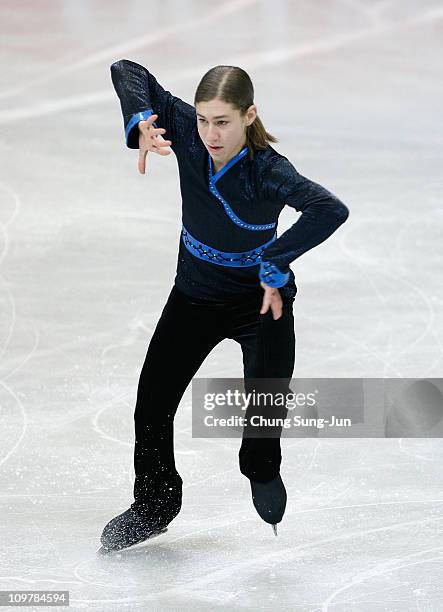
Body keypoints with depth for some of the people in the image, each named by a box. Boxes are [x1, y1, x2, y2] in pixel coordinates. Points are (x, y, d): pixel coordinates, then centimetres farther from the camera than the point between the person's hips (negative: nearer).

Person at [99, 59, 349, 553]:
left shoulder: (268, 170, -31)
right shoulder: (186, 132, -20)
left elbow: (330, 210, -46)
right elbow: (127, 72, -13)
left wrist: (275, 267, -42)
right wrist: (141, 124, -30)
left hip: (261, 300, -4)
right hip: (195, 293, 4)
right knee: (152, 405, 4)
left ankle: (262, 470, 27)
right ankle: (153, 505, 30)